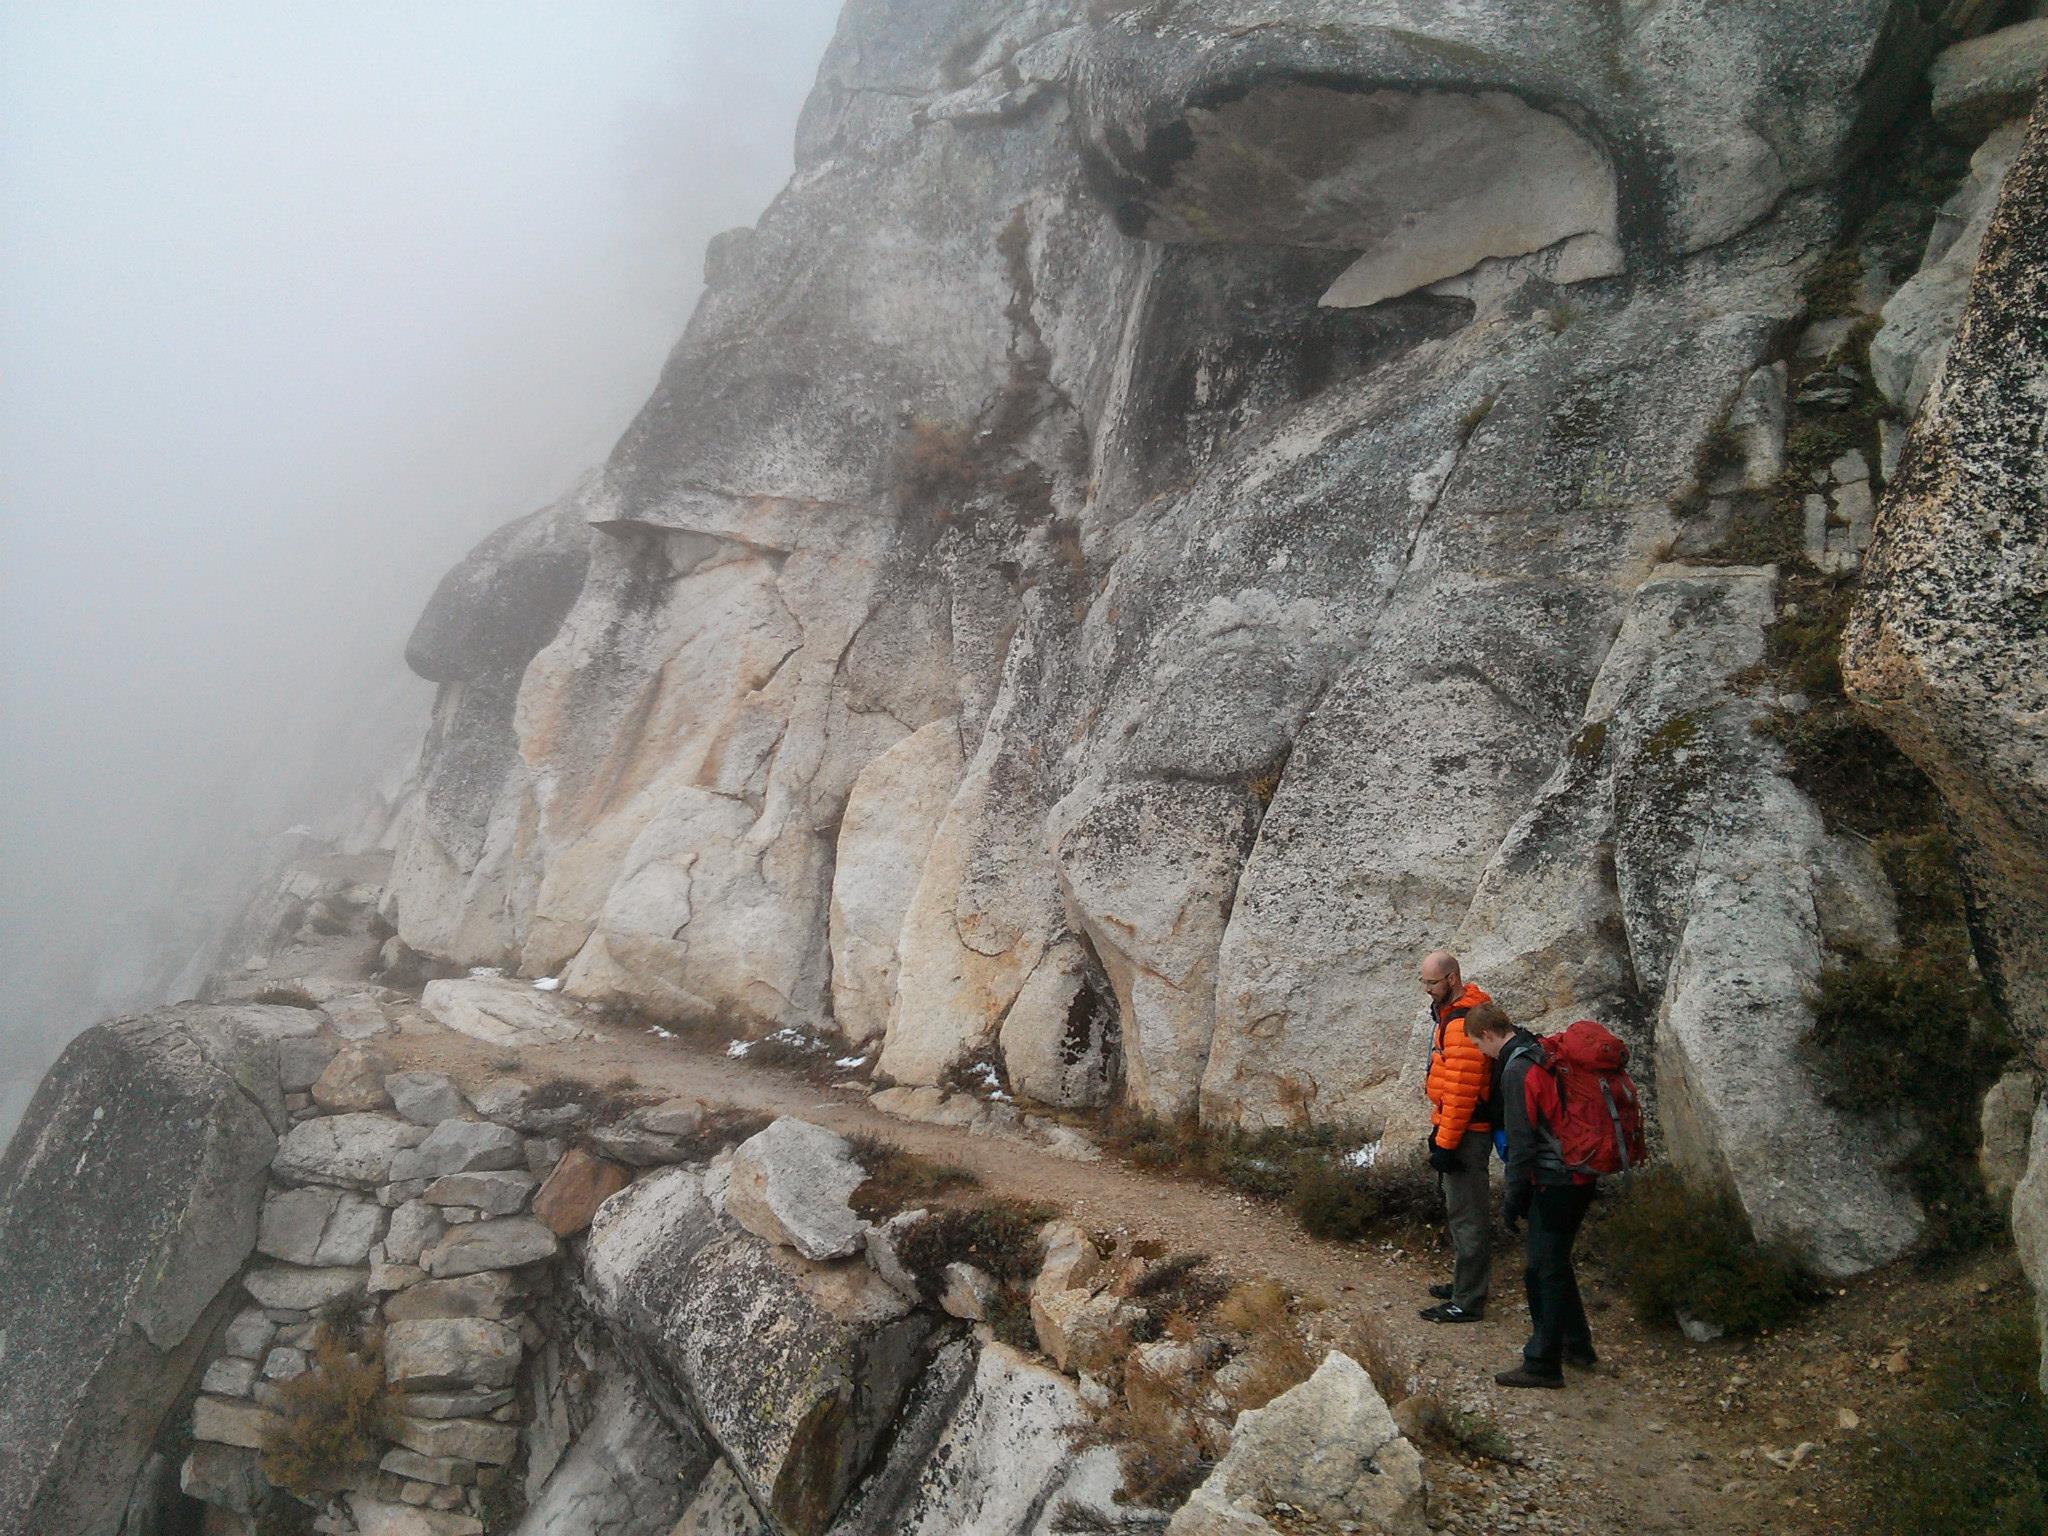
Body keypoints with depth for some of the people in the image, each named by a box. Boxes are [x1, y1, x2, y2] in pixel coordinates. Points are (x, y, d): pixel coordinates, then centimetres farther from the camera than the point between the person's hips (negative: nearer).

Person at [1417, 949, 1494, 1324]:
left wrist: (1446, 1142, -23)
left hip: (1466, 1132, -11)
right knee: (1463, 1211, 20)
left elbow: (1462, 1090, -25)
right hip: (1461, 1127, 11)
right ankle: (1465, 1284, 32)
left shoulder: (1463, 1022, -23)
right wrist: (1440, 1131, 23)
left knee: (1466, 1215, -4)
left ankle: (1467, 1302, 2)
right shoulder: (1451, 1012, 12)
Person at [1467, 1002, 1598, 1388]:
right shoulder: (1545, 1052, 11)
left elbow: (1522, 1142, -18)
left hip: (1553, 1183, -10)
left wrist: (1513, 1200, -9)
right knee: (1554, 1264, 21)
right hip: (1580, 1178, 10)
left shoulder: (1517, 1071, -18)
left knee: (1544, 1269, -1)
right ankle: (1577, 1345, 30)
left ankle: (1542, 1364, 5)